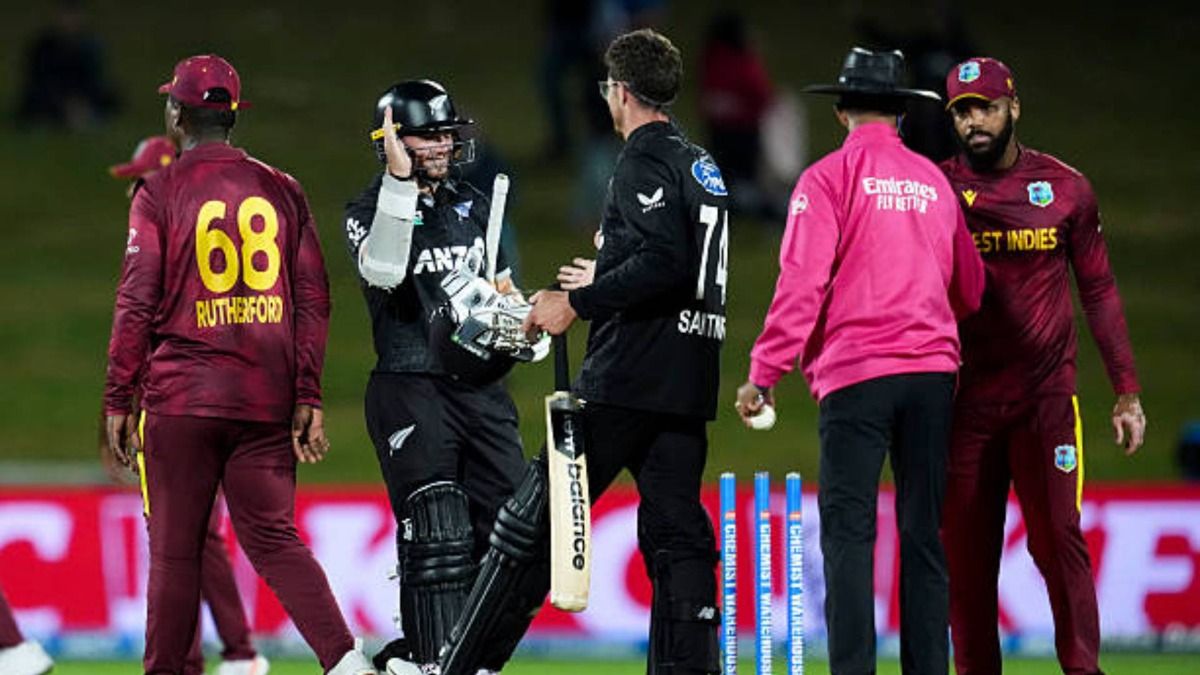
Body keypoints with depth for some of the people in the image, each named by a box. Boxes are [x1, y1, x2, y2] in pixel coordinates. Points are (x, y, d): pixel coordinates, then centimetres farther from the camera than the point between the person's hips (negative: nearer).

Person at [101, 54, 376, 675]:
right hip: (268, 401, 3)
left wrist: (118, 401, -2)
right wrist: (307, 398, 7)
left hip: (182, 397, -3)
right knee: (274, 538, 5)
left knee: (174, 549, 3)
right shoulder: (282, 190, 9)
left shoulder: (159, 193, -3)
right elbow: (313, 300, 6)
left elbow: (137, 306, -7)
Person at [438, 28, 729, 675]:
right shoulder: (702, 166, 18)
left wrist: (577, 303, -17)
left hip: (628, 378, -9)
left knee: (533, 521, -5)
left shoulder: (645, 161, -8)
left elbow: (666, 261, -22)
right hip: (688, 382, 9)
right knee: (677, 534, 5)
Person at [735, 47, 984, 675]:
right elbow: (969, 289, 19)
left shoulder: (829, 177, -1)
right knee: (922, 533, 8)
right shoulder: (933, 181, 14)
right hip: (933, 369, 4)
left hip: (856, 370, -4)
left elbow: (802, 280, -9)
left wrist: (764, 372, -8)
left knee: (848, 532, -5)